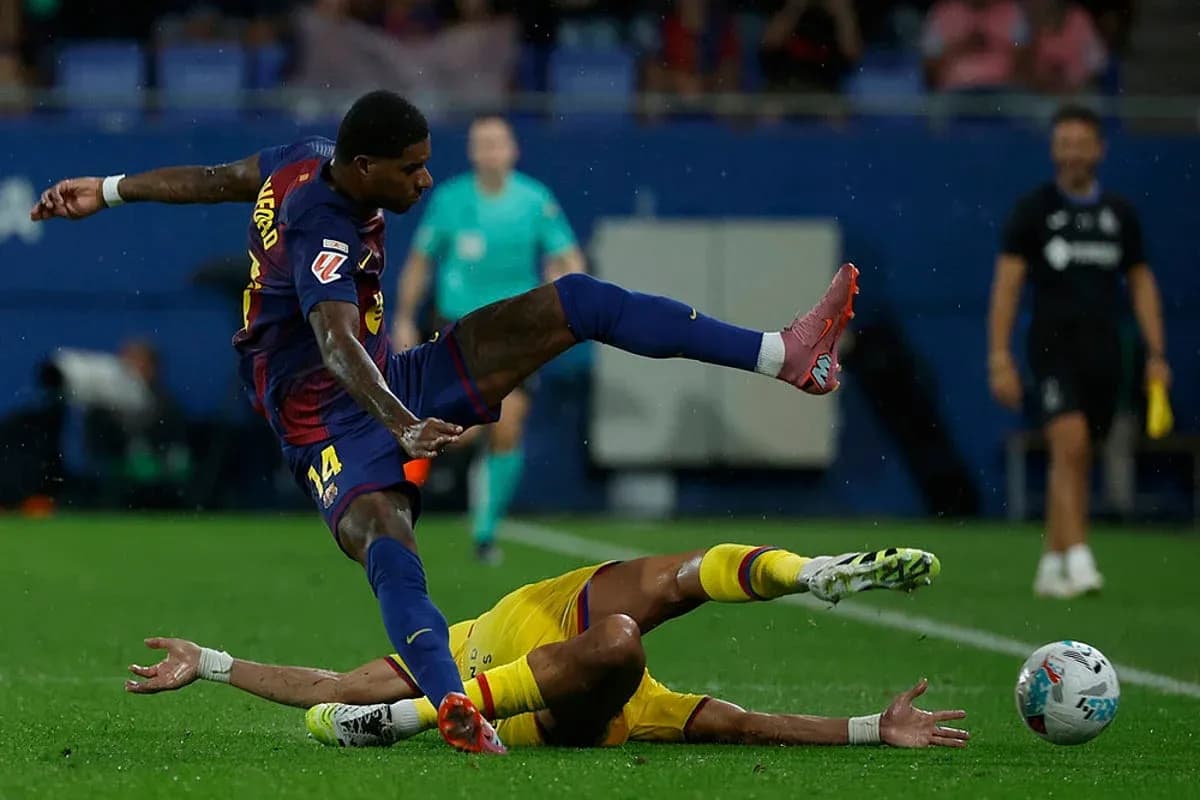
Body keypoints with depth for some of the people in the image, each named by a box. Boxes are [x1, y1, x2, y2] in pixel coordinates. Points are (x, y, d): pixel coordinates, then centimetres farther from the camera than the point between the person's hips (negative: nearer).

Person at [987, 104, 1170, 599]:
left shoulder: (1119, 214, 11)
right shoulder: (1034, 210, 0)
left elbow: (1141, 283, 17)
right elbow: (1006, 284, -3)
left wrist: (1156, 354, 9)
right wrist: (1000, 358, -11)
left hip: (1103, 351, 4)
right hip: (1053, 345, -4)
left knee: (1075, 462, 7)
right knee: (1070, 443, -21)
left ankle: (1051, 567, 17)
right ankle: (1077, 561, -27)